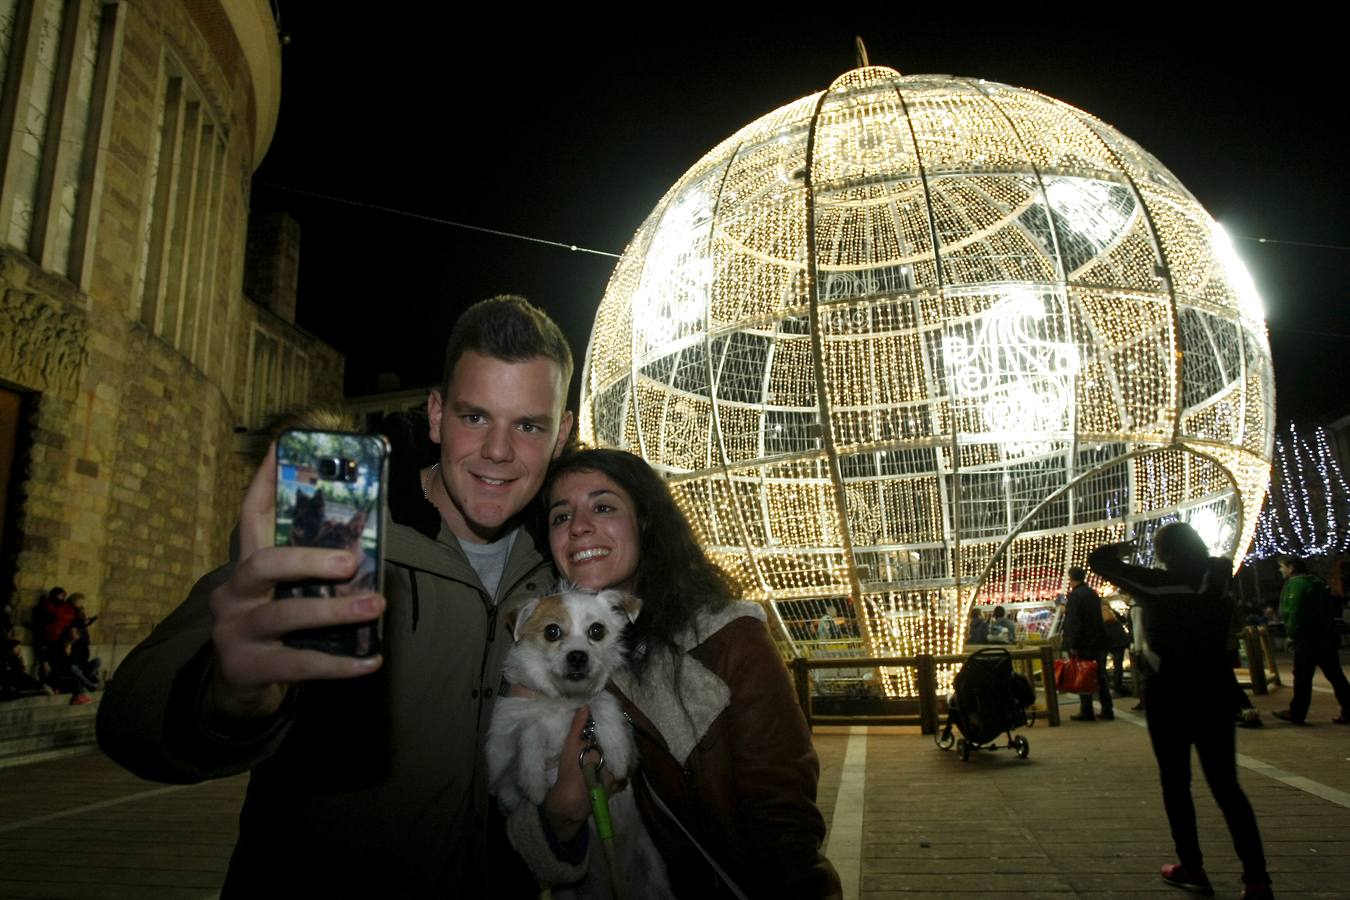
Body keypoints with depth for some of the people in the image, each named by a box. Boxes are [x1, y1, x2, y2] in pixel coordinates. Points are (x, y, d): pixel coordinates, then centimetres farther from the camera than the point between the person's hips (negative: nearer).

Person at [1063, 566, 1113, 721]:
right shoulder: (1093, 593, 12)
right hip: (1098, 641, 7)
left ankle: (1086, 712, 0)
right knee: (1100, 676, 10)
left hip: (1083, 644, -7)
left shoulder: (1075, 595, -13)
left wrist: (1073, 646, -17)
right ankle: (1107, 710, 13)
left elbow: (1073, 622, -18)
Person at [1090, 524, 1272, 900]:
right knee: (1226, 785, 9)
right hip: (1215, 692, 4)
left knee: (1176, 782, 9)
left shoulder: (1158, 585, -14)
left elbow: (1097, 560, -8)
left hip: (1169, 695, -4)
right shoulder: (1220, 580, -4)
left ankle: (1192, 869, 14)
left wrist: (1122, 548, 9)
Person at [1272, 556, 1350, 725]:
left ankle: (1297, 713, 5)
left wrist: (1292, 634, -12)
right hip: (1327, 637, 9)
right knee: (1336, 676, 10)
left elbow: (1293, 611, -21)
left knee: (1302, 678, -1)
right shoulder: (1317, 582, 18)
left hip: (1307, 639, -9)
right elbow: (1326, 609, 21)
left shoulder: (1295, 583, -11)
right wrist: (1331, 632, 22)